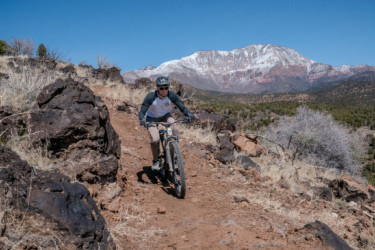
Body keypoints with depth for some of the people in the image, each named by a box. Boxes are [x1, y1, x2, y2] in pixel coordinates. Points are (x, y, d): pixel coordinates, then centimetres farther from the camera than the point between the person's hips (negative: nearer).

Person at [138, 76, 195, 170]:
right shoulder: (151, 96, -30)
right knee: (155, 139, -24)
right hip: (152, 118, -2)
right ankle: (155, 161, 2)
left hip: (165, 115, 2)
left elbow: (182, 107, -27)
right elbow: (141, 112, -31)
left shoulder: (172, 95, -24)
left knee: (174, 129, -30)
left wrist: (189, 114, -49)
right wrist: (142, 119, -53)